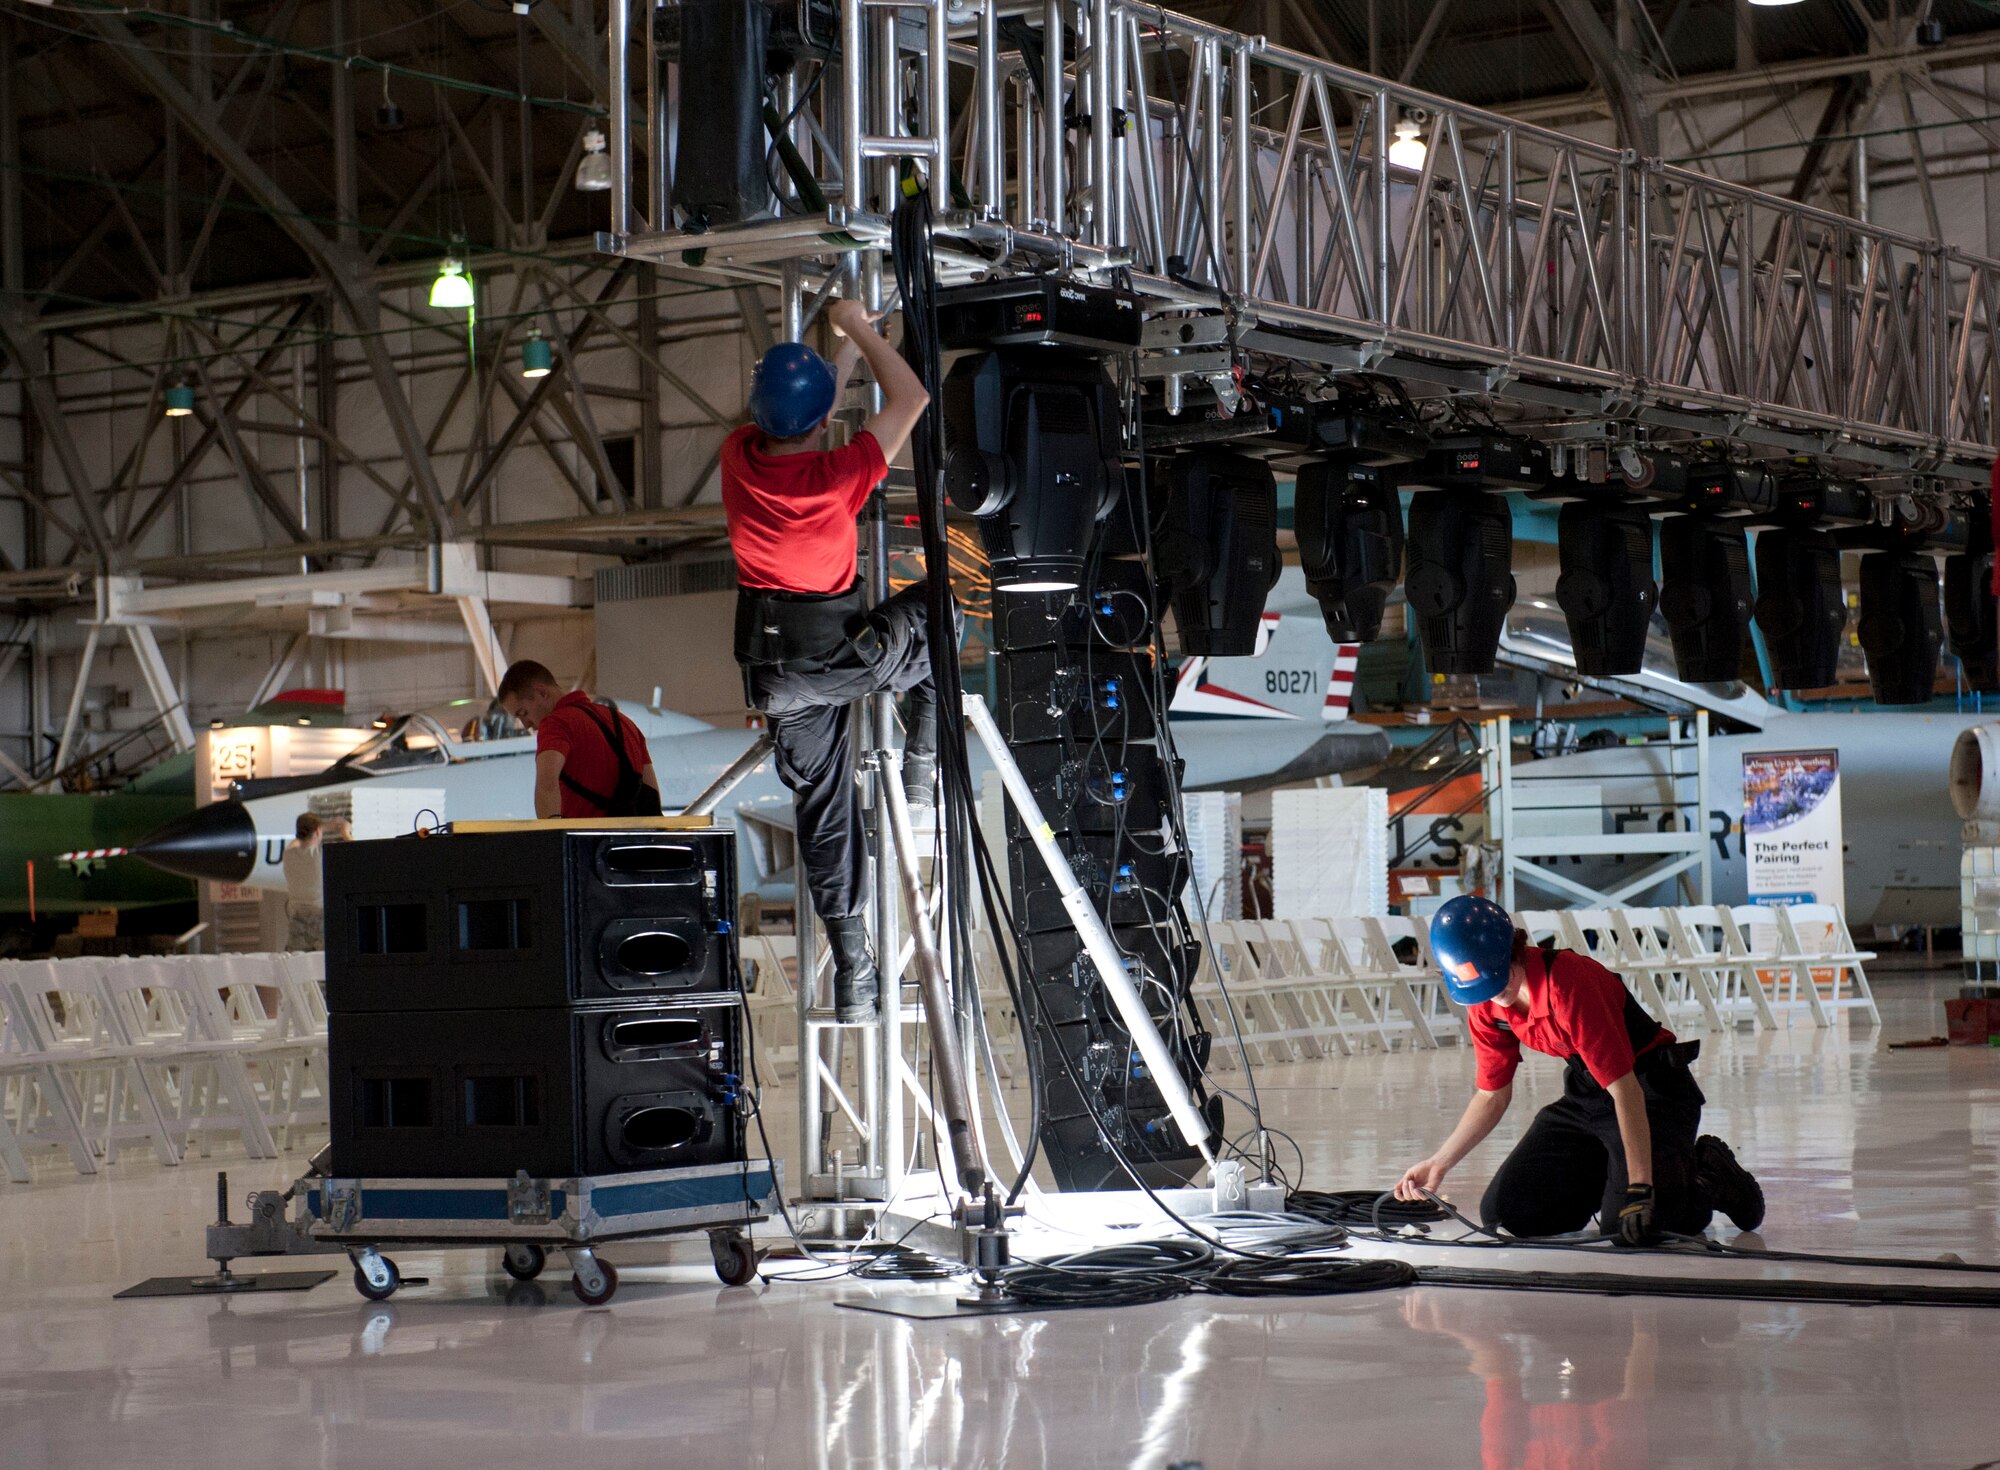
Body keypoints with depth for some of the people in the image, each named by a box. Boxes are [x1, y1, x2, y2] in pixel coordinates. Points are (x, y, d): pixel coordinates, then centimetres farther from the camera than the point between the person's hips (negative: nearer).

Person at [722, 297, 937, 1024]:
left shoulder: (740, 457, -10)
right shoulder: (840, 473, -22)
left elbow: (791, 420, 14)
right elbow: (910, 399, -7)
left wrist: (848, 343, 24)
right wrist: (859, 329, 4)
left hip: (771, 665, 4)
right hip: (842, 650, -4)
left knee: (821, 803, 12)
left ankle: (852, 969, 10)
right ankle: (924, 766, 22)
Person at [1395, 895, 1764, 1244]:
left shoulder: (1569, 983, -30)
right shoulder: (1484, 1005, -6)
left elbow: (1625, 1091, -32)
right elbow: (1492, 1097, 9)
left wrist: (1639, 1186, -36)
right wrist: (1439, 1164, 3)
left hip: (1652, 1093, -7)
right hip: (1584, 1096, 7)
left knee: (1628, 1222, -27)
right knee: (1502, 1211, -3)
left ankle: (1711, 1177, 4)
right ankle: (1609, 1177, 17)